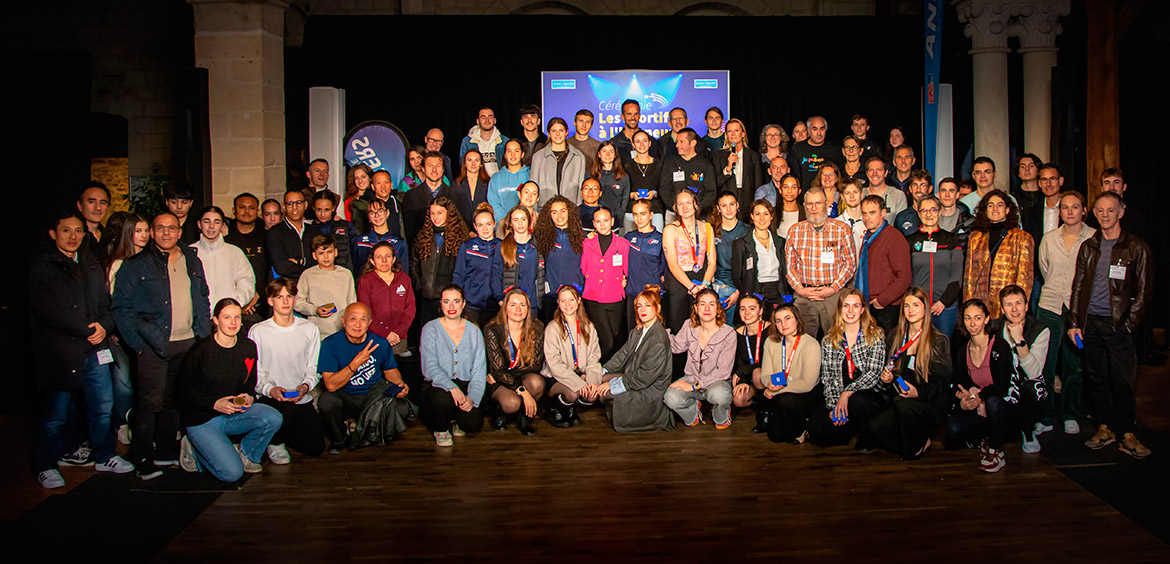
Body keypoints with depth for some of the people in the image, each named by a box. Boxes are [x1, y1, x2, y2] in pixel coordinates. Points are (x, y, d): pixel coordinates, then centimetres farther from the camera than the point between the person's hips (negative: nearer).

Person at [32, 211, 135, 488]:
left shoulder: (91, 264, 13)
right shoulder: (42, 268, -5)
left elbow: (105, 301, 15)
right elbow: (48, 311, -14)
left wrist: (104, 326, -6)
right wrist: (88, 329, -14)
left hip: (94, 349, 5)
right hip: (59, 350, -5)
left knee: (103, 405, 10)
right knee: (56, 414, 4)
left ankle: (104, 456, 26)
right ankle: (46, 466, 20)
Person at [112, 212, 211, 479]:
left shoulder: (192, 262, 14)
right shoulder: (135, 266, 0)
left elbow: (203, 300, 20)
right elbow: (122, 308, -3)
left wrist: (203, 332, 9)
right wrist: (138, 343, -10)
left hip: (188, 342, 4)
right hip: (155, 344, -4)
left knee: (175, 400, 10)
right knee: (150, 402, -4)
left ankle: (166, 452, 21)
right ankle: (143, 459, 6)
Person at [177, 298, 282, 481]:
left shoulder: (248, 347, 2)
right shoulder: (201, 350, -14)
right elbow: (183, 390, -9)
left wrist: (249, 398, -11)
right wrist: (215, 404, -21)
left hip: (234, 413, 5)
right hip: (202, 419, -5)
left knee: (273, 418, -23)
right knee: (232, 472, -19)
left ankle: (245, 454, 3)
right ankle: (194, 450, 10)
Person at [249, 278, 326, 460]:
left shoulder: (309, 329, 6)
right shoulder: (258, 331, -3)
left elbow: (314, 367, 6)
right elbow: (253, 372, -4)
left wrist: (305, 386, -14)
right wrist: (270, 389, -22)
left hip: (301, 398, 3)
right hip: (269, 397, -3)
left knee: (315, 448, -5)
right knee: (288, 410, -37)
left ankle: (284, 432, 27)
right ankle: (275, 442, -2)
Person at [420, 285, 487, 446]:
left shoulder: (474, 331, 8)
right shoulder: (430, 329, 1)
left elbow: (479, 371, 2)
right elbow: (430, 367, -11)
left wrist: (472, 397, -16)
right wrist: (451, 387, -28)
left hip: (465, 386, 2)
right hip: (437, 385, -2)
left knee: (473, 424, -23)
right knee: (443, 399, -37)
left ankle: (457, 421, 16)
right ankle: (441, 429, -1)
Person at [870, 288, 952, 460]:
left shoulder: (939, 341, -2)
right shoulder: (894, 337, 12)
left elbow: (942, 380, -6)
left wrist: (919, 393, -24)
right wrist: (887, 378, -5)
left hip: (929, 402, -4)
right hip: (899, 398, 4)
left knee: (905, 405, -37)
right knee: (876, 425, -24)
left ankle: (914, 449, -8)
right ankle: (923, 442, 1)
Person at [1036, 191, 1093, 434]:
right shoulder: (1049, 239, 5)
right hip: (1050, 307, 1)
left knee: (1075, 364, 7)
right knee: (1045, 365, 0)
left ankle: (1070, 416, 22)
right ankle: (1044, 416, 12)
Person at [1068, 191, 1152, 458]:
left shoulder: (1136, 247, 0)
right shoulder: (1088, 247, 11)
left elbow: (1144, 290, 1)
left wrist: (1129, 323, -6)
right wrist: (1074, 322, 6)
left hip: (1118, 324, -3)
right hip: (1091, 322, 3)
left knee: (1122, 380, -3)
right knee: (1098, 377, 7)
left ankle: (1126, 435, 5)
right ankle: (1104, 428, 17)